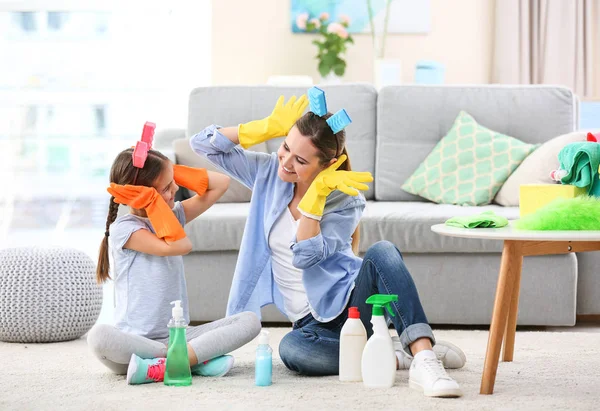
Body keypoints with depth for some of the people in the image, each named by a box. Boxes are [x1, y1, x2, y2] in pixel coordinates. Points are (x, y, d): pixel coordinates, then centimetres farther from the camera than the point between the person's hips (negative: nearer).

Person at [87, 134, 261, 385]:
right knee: (99, 336, -40)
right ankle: (195, 359, -31)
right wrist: (152, 201, -14)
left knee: (250, 321, -15)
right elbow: (180, 246, -18)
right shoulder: (123, 229, -8)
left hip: (177, 336, 6)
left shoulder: (174, 215, 12)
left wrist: (173, 172, 3)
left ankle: (162, 367, -28)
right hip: (134, 341, -6)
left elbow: (220, 183, 13)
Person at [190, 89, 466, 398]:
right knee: (292, 349, -38)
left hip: (351, 302, -2)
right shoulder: (268, 172, 2)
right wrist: (268, 127, -8)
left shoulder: (346, 201, -8)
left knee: (382, 252, -36)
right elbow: (203, 143, 0)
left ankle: (422, 355, -41)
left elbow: (304, 255, -22)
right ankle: (395, 357, -23)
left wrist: (316, 193, -24)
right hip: (313, 322, 2)